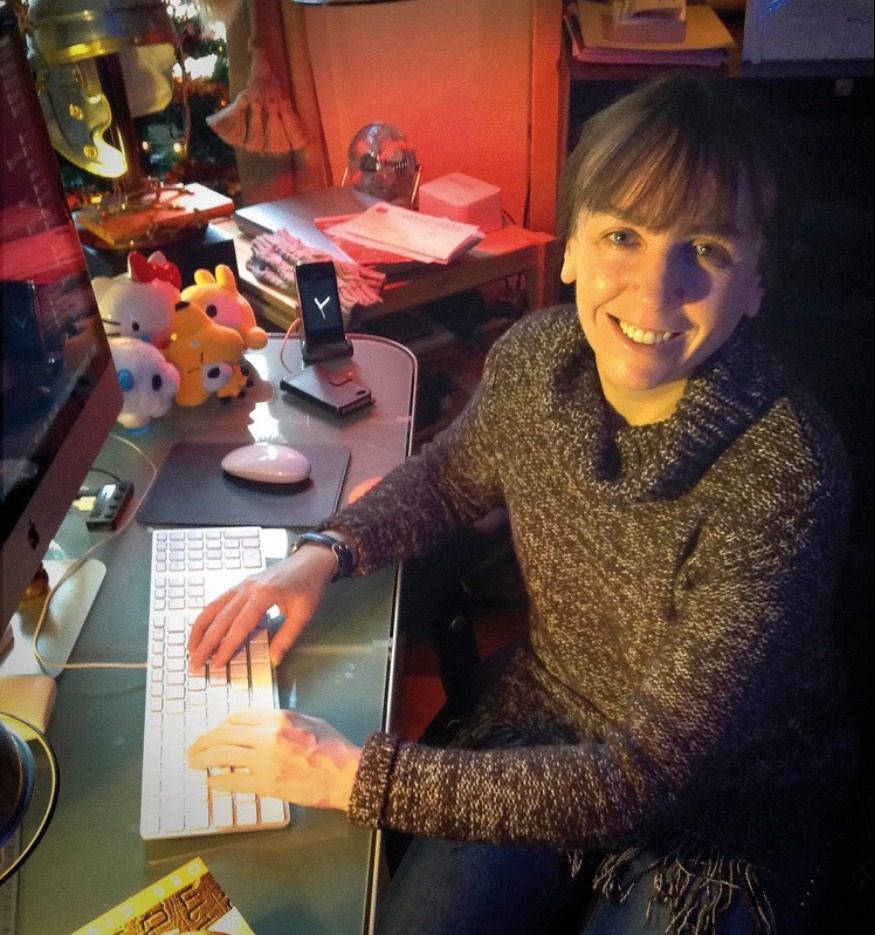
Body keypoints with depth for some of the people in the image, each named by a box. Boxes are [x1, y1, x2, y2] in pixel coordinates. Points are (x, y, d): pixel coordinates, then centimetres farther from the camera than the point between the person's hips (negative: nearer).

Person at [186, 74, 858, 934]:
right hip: (546, 720, 3)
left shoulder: (784, 479, -32)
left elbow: (646, 780, -28)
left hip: (725, 804, -3)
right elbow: (450, 476, 7)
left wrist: (356, 776, -29)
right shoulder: (533, 358, -16)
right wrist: (323, 554, -12)